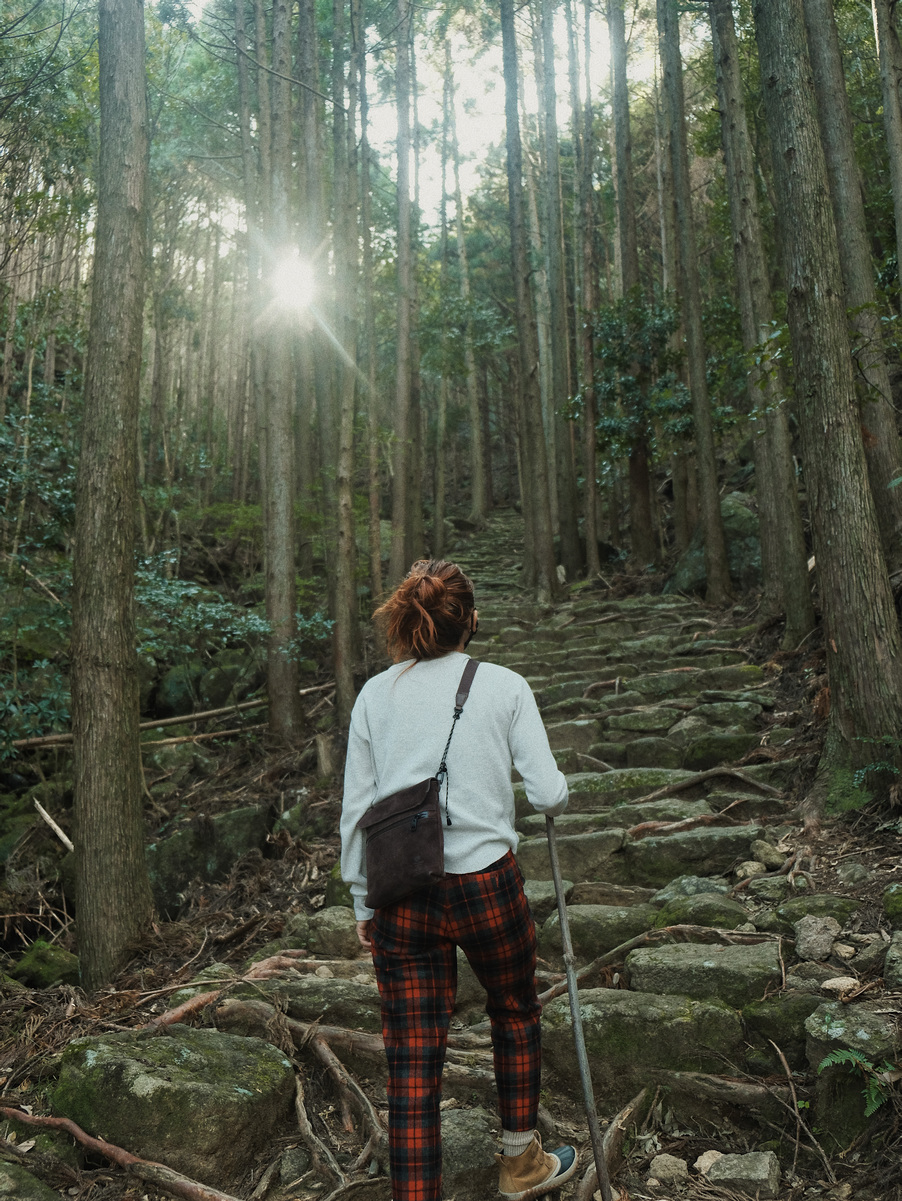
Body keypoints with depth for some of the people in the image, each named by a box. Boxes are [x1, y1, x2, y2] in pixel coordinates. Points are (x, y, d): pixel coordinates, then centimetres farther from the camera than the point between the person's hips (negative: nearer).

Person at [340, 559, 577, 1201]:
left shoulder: (375, 694, 3)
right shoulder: (505, 686, -3)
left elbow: (355, 809, 3)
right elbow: (548, 794, -7)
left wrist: (362, 903, 13)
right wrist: (561, 792, 16)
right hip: (485, 884, -1)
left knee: (412, 1058, 9)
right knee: (516, 1014, 25)